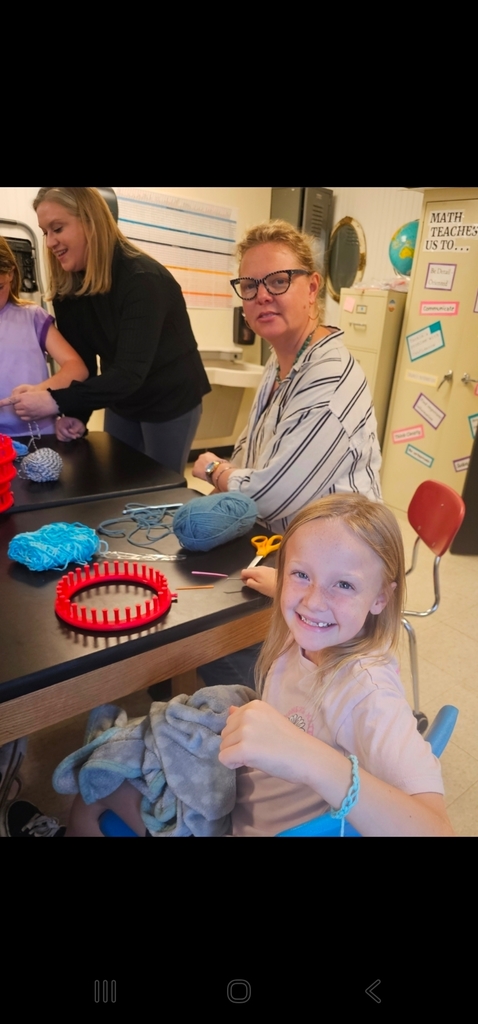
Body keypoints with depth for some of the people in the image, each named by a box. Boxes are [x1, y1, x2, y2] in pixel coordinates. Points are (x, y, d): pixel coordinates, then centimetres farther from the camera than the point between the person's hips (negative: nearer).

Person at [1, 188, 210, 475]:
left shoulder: (143, 279, -26)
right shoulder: (67, 288, -5)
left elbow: (130, 373, -34)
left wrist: (57, 402, -39)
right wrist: (76, 414, -20)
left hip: (171, 401, -6)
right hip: (122, 402, 6)